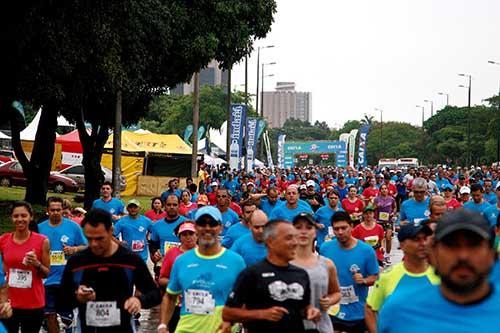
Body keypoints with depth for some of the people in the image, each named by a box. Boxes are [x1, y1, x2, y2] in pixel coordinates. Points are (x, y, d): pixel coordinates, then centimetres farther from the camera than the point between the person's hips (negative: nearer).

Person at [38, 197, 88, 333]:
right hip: (48, 279, 2)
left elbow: (86, 247, 3)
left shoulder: (73, 226, -2)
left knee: (68, 317, 3)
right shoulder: (40, 228, 3)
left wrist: (74, 249, -16)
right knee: (50, 315, 9)